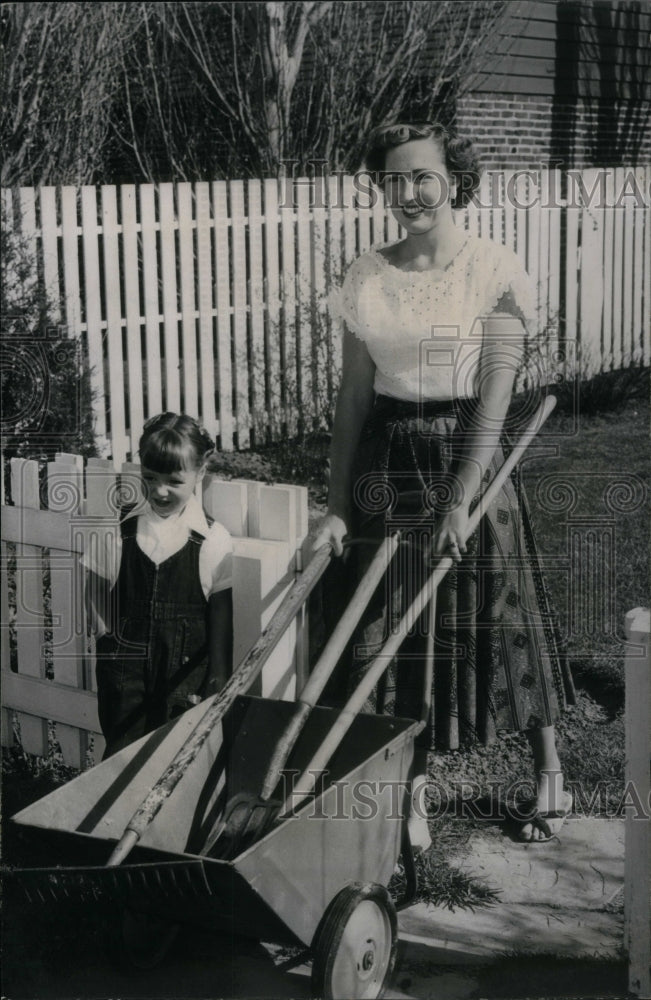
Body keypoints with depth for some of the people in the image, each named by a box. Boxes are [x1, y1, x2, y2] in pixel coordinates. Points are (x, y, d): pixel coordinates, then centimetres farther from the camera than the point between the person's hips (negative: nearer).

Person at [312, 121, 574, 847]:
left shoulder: (493, 271, -7)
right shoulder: (366, 277, 4)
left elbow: (495, 394, -12)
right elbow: (353, 395, 5)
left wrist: (462, 500, -19)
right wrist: (338, 505, 1)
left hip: (469, 459, -4)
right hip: (387, 467, 4)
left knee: (497, 617, 5)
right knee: (393, 629, 6)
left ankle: (550, 774, 26)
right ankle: (410, 793, 20)